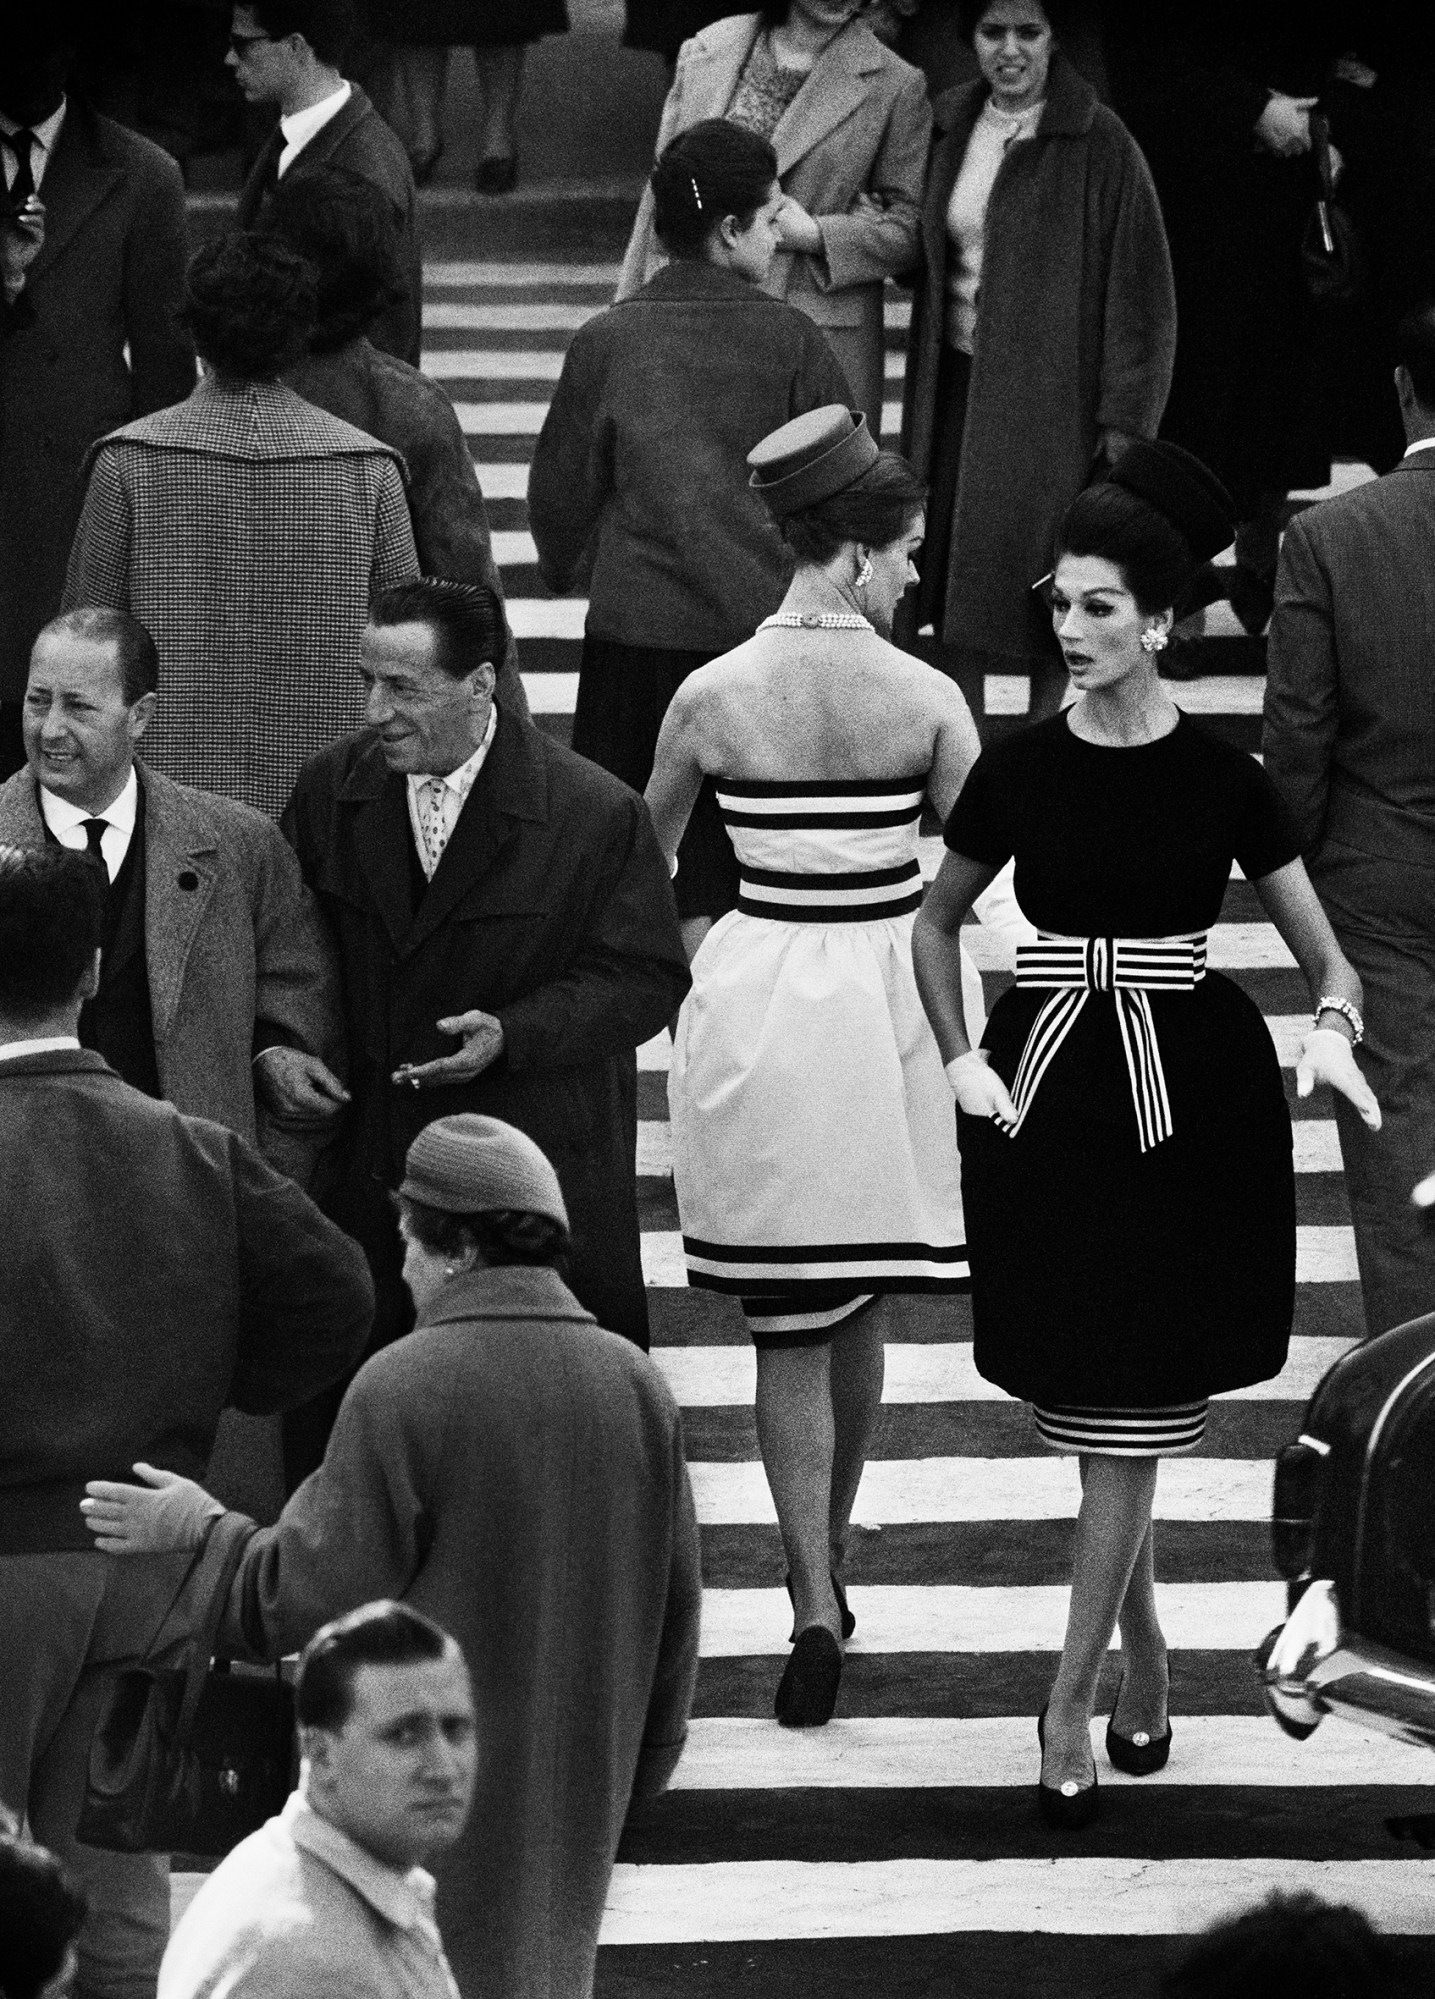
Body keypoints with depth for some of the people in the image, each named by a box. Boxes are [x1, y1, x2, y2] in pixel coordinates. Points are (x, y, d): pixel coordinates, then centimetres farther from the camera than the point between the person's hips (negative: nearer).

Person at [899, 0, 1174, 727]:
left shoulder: (1098, 145, -9)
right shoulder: (950, 127, 8)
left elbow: (1138, 287, -9)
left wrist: (1124, 415, -12)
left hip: (1051, 388, -5)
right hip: (959, 386, 5)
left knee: (1046, 604, -2)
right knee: (955, 598, 6)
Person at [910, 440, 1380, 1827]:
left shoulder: (1221, 782, -4)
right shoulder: (1020, 772, 1)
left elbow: (1323, 952, 3)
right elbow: (935, 921, 17)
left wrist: (1331, 1027, -18)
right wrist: (958, 1055, 4)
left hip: (1185, 1098, -2)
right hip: (1046, 1093, 2)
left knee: (1129, 1414, -5)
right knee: (1076, 1400, 7)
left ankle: (1071, 1704, -3)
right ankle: (1141, 1651, 27)